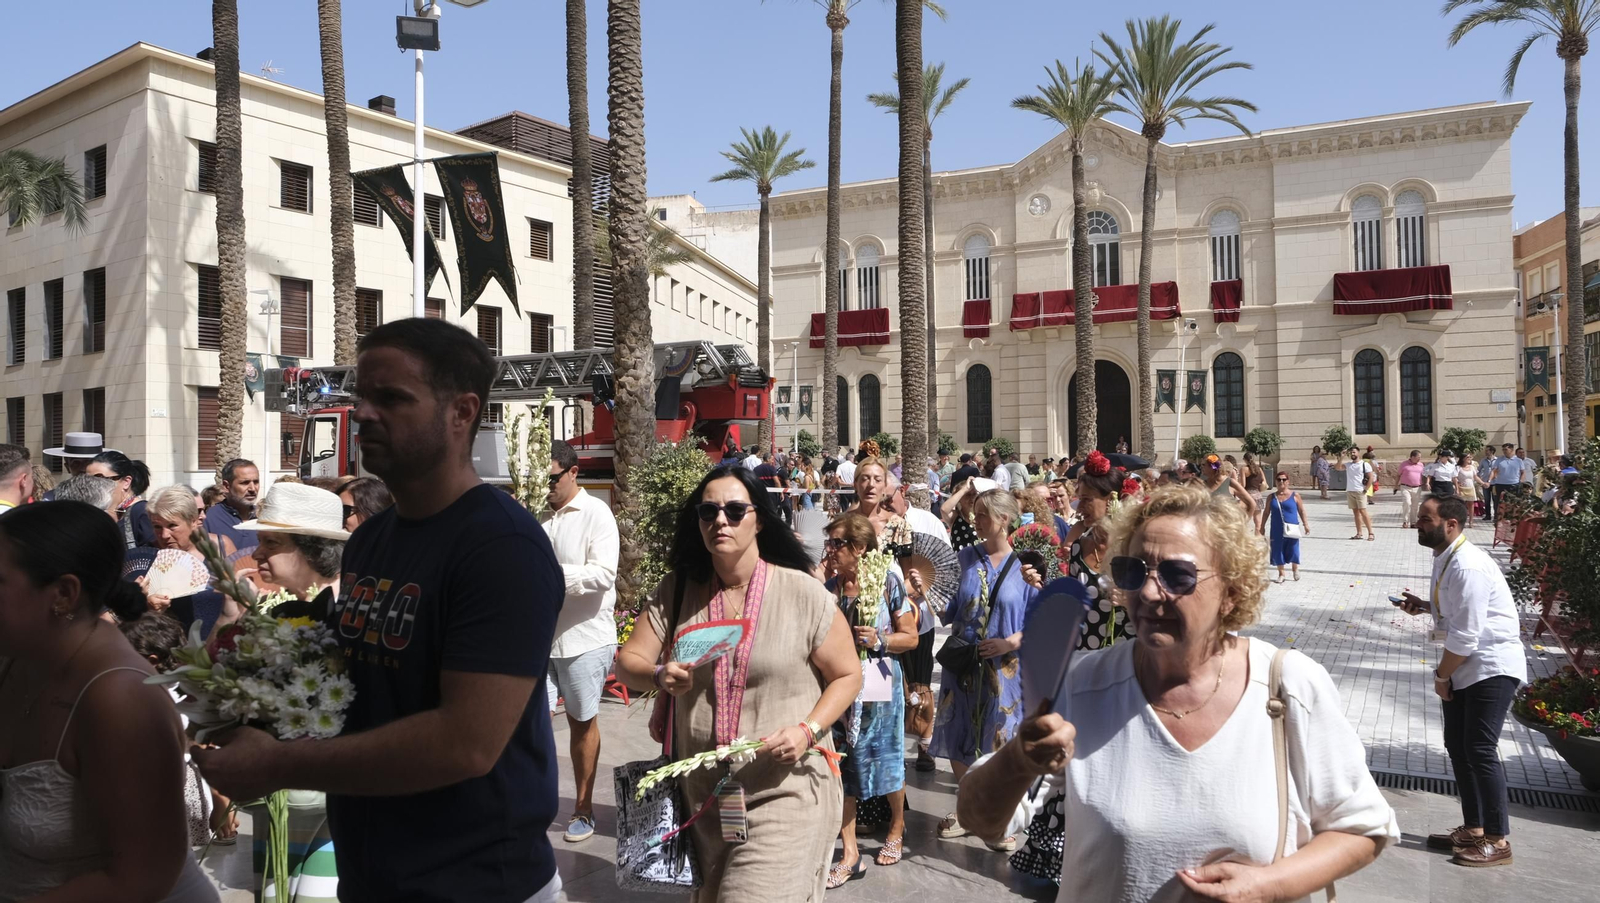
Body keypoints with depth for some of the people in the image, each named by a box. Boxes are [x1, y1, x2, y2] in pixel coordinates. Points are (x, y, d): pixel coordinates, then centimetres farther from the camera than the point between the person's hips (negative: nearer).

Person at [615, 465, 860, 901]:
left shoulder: (803, 593, -10)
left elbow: (847, 675, -2)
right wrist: (659, 677, -23)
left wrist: (808, 729, -19)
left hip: (785, 790, -4)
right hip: (702, 793, 4)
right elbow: (627, 662, -1)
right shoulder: (675, 593, 1)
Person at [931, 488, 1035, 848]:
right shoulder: (967, 557, 3)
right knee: (957, 737, 10)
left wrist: (1011, 643, -17)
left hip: (1004, 667, -3)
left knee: (1000, 742, 5)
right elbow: (949, 609, 4)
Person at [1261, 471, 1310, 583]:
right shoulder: (1271, 497, 3)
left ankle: (1295, 568, 31)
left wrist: (1305, 524, 2)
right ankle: (1281, 573, 20)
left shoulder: (1295, 495, -1)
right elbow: (1266, 513, 9)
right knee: (1278, 550, 4)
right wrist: (1262, 527, 9)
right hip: (1277, 530, 2)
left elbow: (1301, 510, 5)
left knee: (1293, 550, 2)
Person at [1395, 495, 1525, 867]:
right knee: (1457, 746, 14)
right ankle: (1473, 829, 26)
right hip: (1465, 666, 10)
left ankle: (1497, 841, 6)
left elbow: (1465, 635, -23)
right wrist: (1424, 605, 5)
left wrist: (1441, 675, -12)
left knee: (1480, 750, -7)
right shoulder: (1445, 558, 6)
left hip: (1491, 666, -10)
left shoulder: (1467, 567, -24)